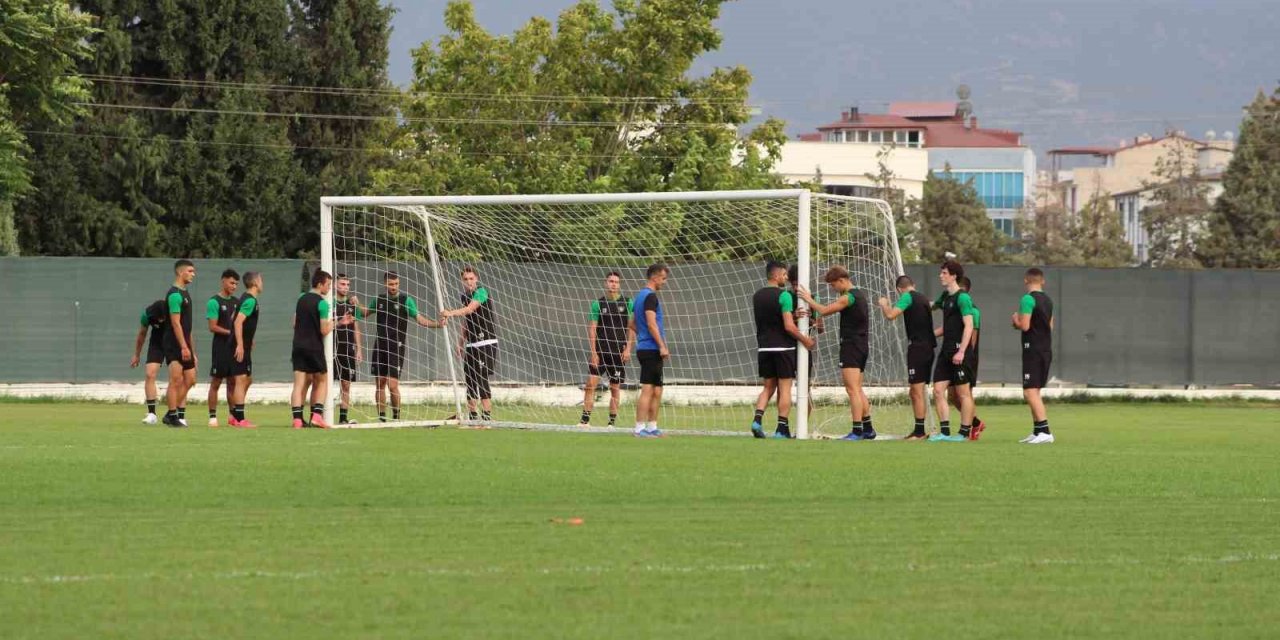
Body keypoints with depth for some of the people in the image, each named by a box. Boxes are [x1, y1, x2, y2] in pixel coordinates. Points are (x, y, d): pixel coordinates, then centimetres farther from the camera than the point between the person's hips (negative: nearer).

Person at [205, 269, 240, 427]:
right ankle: (212, 416, 1)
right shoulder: (214, 302, -8)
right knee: (216, 382, -3)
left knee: (233, 382, 9)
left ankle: (233, 415, 14)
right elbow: (213, 327, -12)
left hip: (235, 347, 6)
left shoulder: (236, 302, 13)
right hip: (221, 347, -6)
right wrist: (230, 332, -17)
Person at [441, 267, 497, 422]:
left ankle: (487, 416, -13)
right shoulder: (464, 296, 14)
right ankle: (471, 415, 11)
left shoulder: (481, 292, -10)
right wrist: (460, 343, 19)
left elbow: (470, 309, -27)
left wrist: (451, 313, -40)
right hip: (471, 344, 8)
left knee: (482, 379, -13)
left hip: (486, 343, -8)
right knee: (469, 379, 6)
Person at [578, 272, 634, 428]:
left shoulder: (627, 303, 3)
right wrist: (593, 352, -5)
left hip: (618, 353, 0)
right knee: (591, 383, -9)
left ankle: (612, 422, 12)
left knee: (615, 388, 4)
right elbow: (592, 329, 2)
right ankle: (585, 419, -4)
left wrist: (628, 349, -5)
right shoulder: (598, 304, 3)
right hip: (600, 351, 0)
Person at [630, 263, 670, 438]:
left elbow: (631, 325, 25)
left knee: (656, 391, 12)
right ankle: (640, 428, -12)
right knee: (648, 390, -10)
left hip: (644, 348, 10)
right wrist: (662, 346, -19)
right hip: (651, 350, -10)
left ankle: (652, 428, 15)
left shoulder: (640, 296, 18)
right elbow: (651, 324, -20)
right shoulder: (650, 296, -11)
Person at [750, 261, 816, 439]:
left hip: (764, 348, 6)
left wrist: (793, 315, 6)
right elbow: (788, 326, -16)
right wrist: (805, 340, -3)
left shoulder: (757, 296, 10)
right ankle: (782, 428, 0)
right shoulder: (784, 295, -12)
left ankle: (757, 419, -6)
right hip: (783, 347, -6)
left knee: (768, 387, 13)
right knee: (785, 388, 1)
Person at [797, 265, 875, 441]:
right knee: (857, 390, 16)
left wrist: (809, 299, 2)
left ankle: (857, 430, -15)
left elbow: (824, 311, -12)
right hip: (863, 346, 10)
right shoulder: (860, 294, 14)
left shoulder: (848, 298, -15)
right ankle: (868, 429, 18)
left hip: (851, 345, -10)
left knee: (852, 389, -11)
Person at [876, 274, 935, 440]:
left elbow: (890, 315, -17)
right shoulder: (923, 299, 17)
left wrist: (883, 304, 5)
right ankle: (919, 430, 15)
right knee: (915, 392, 14)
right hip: (928, 347, 9)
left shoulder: (908, 297, -8)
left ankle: (919, 432, -9)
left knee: (917, 392, -8)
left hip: (917, 347, -9)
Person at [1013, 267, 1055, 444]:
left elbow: (1024, 325, -19)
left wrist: (1016, 320, 3)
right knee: (1034, 392, 16)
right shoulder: (1048, 301, 13)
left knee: (1030, 392, -11)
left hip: (1033, 350, -9)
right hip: (1046, 349, 9)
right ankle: (1037, 432, 18)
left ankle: (1045, 431, -20)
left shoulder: (1028, 299, -13)